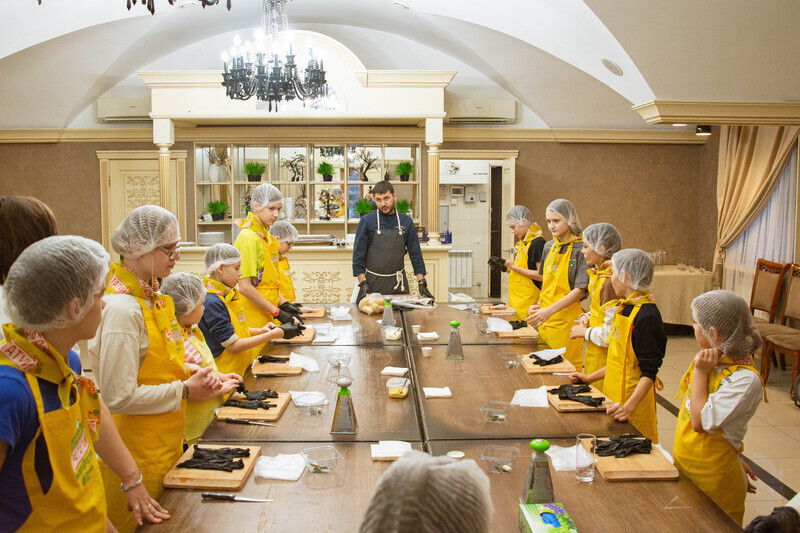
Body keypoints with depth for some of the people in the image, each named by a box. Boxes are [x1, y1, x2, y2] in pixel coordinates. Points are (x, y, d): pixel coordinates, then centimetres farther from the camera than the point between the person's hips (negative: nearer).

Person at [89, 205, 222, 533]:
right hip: (138, 455, -8)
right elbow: (120, 398, -24)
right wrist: (185, 391, -16)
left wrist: (195, 376, 0)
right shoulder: (121, 309, -24)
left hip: (165, 442, 9)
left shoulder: (152, 297, 5)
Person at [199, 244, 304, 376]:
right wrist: (276, 334, -16)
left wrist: (259, 331, 4)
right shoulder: (212, 302, -18)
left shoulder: (227, 294, 11)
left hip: (244, 369, 8)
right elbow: (233, 345, -17)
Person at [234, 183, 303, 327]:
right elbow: (245, 287, -20)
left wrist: (284, 305, 7)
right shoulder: (248, 238, -15)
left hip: (268, 315, 8)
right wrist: (276, 312, -16)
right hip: (255, 318, -8)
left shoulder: (265, 235, 13)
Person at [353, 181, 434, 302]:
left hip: (398, 284, 2)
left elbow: (415, 254, 5)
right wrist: (363, 283, -12)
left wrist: (421, 282, -2)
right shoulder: (367, 221, -3)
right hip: (373, 283, -2)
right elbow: (358, 255, -3)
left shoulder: (406, 221, 3)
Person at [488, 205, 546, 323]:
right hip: (517, 300, 9)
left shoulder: (538, 242, -13)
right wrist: (504, 267, 8)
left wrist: (512, 266, -16)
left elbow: (541, 276, -18)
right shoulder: (523, 242, 15)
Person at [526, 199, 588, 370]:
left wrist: (550, 311, -22)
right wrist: (539, 306, 6)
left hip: (566, 320, -6)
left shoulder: (580, 249, -10)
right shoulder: (549, 247, 11)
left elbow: (581, 290, -15)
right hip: (545, 319, 6)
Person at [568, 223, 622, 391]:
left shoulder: (611, 282, -23)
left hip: (604, 359, -9)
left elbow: (610, 334, -25)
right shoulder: (600, 275, 8)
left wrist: (585, 332, -11)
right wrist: (586, 317, 3)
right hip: (593, 353, 9)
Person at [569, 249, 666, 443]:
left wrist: (630, 406, -33)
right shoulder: (624, 307, 10)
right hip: (614, 398, 9)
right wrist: (590, 377, 21)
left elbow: (649, 371, -23)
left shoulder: (646, 315, -18)